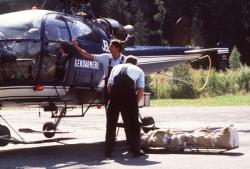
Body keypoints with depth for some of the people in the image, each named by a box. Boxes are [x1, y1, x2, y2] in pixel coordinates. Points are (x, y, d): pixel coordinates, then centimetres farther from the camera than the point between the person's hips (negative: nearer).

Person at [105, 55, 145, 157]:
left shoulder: (116, 67, 32)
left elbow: (109, 85, 18)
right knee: (132, 122, 10)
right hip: (129, 91, -2)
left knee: (111, 122, 13)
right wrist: (135, 103, 18)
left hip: (115, 90, 2)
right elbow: (141, 90, 12)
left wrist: (113, 98, 24)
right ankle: (135, 150, 12)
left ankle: (108, 151, 16)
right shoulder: (139, 70, 26)